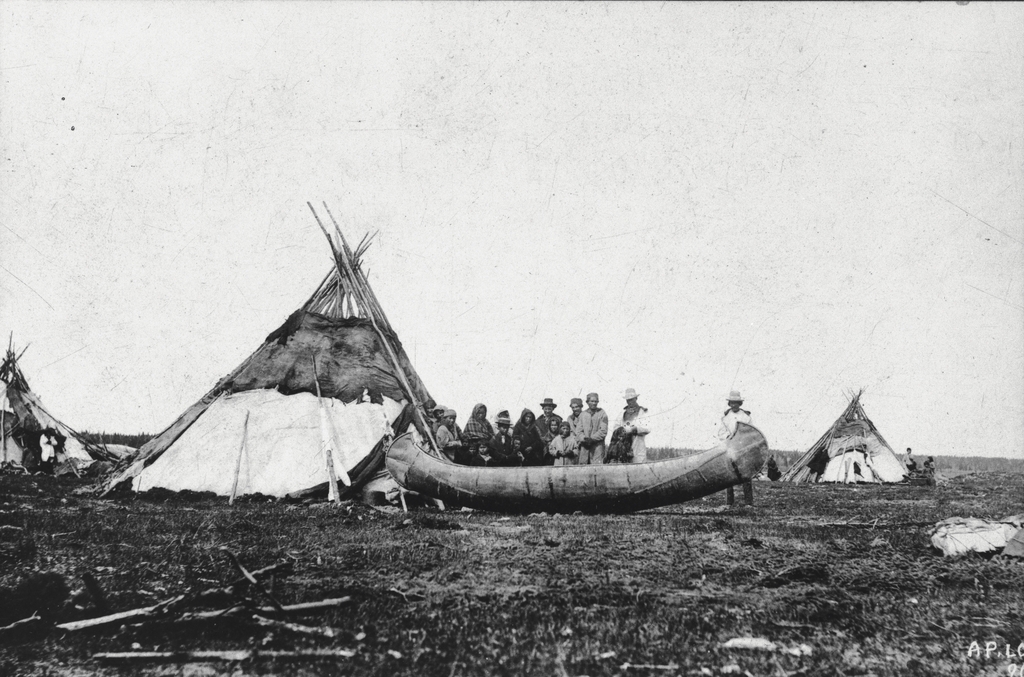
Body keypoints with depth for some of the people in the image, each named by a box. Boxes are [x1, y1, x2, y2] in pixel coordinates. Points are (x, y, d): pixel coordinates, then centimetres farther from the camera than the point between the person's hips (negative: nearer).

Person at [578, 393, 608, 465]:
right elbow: (579, 431, 11)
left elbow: (603, 431, -4)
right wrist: (584, 439, -9)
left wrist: (591, 438, -13)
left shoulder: (602, 414, 4)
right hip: (584, 446, 3)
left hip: (597, 445, -3)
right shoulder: (582, 415, 14)